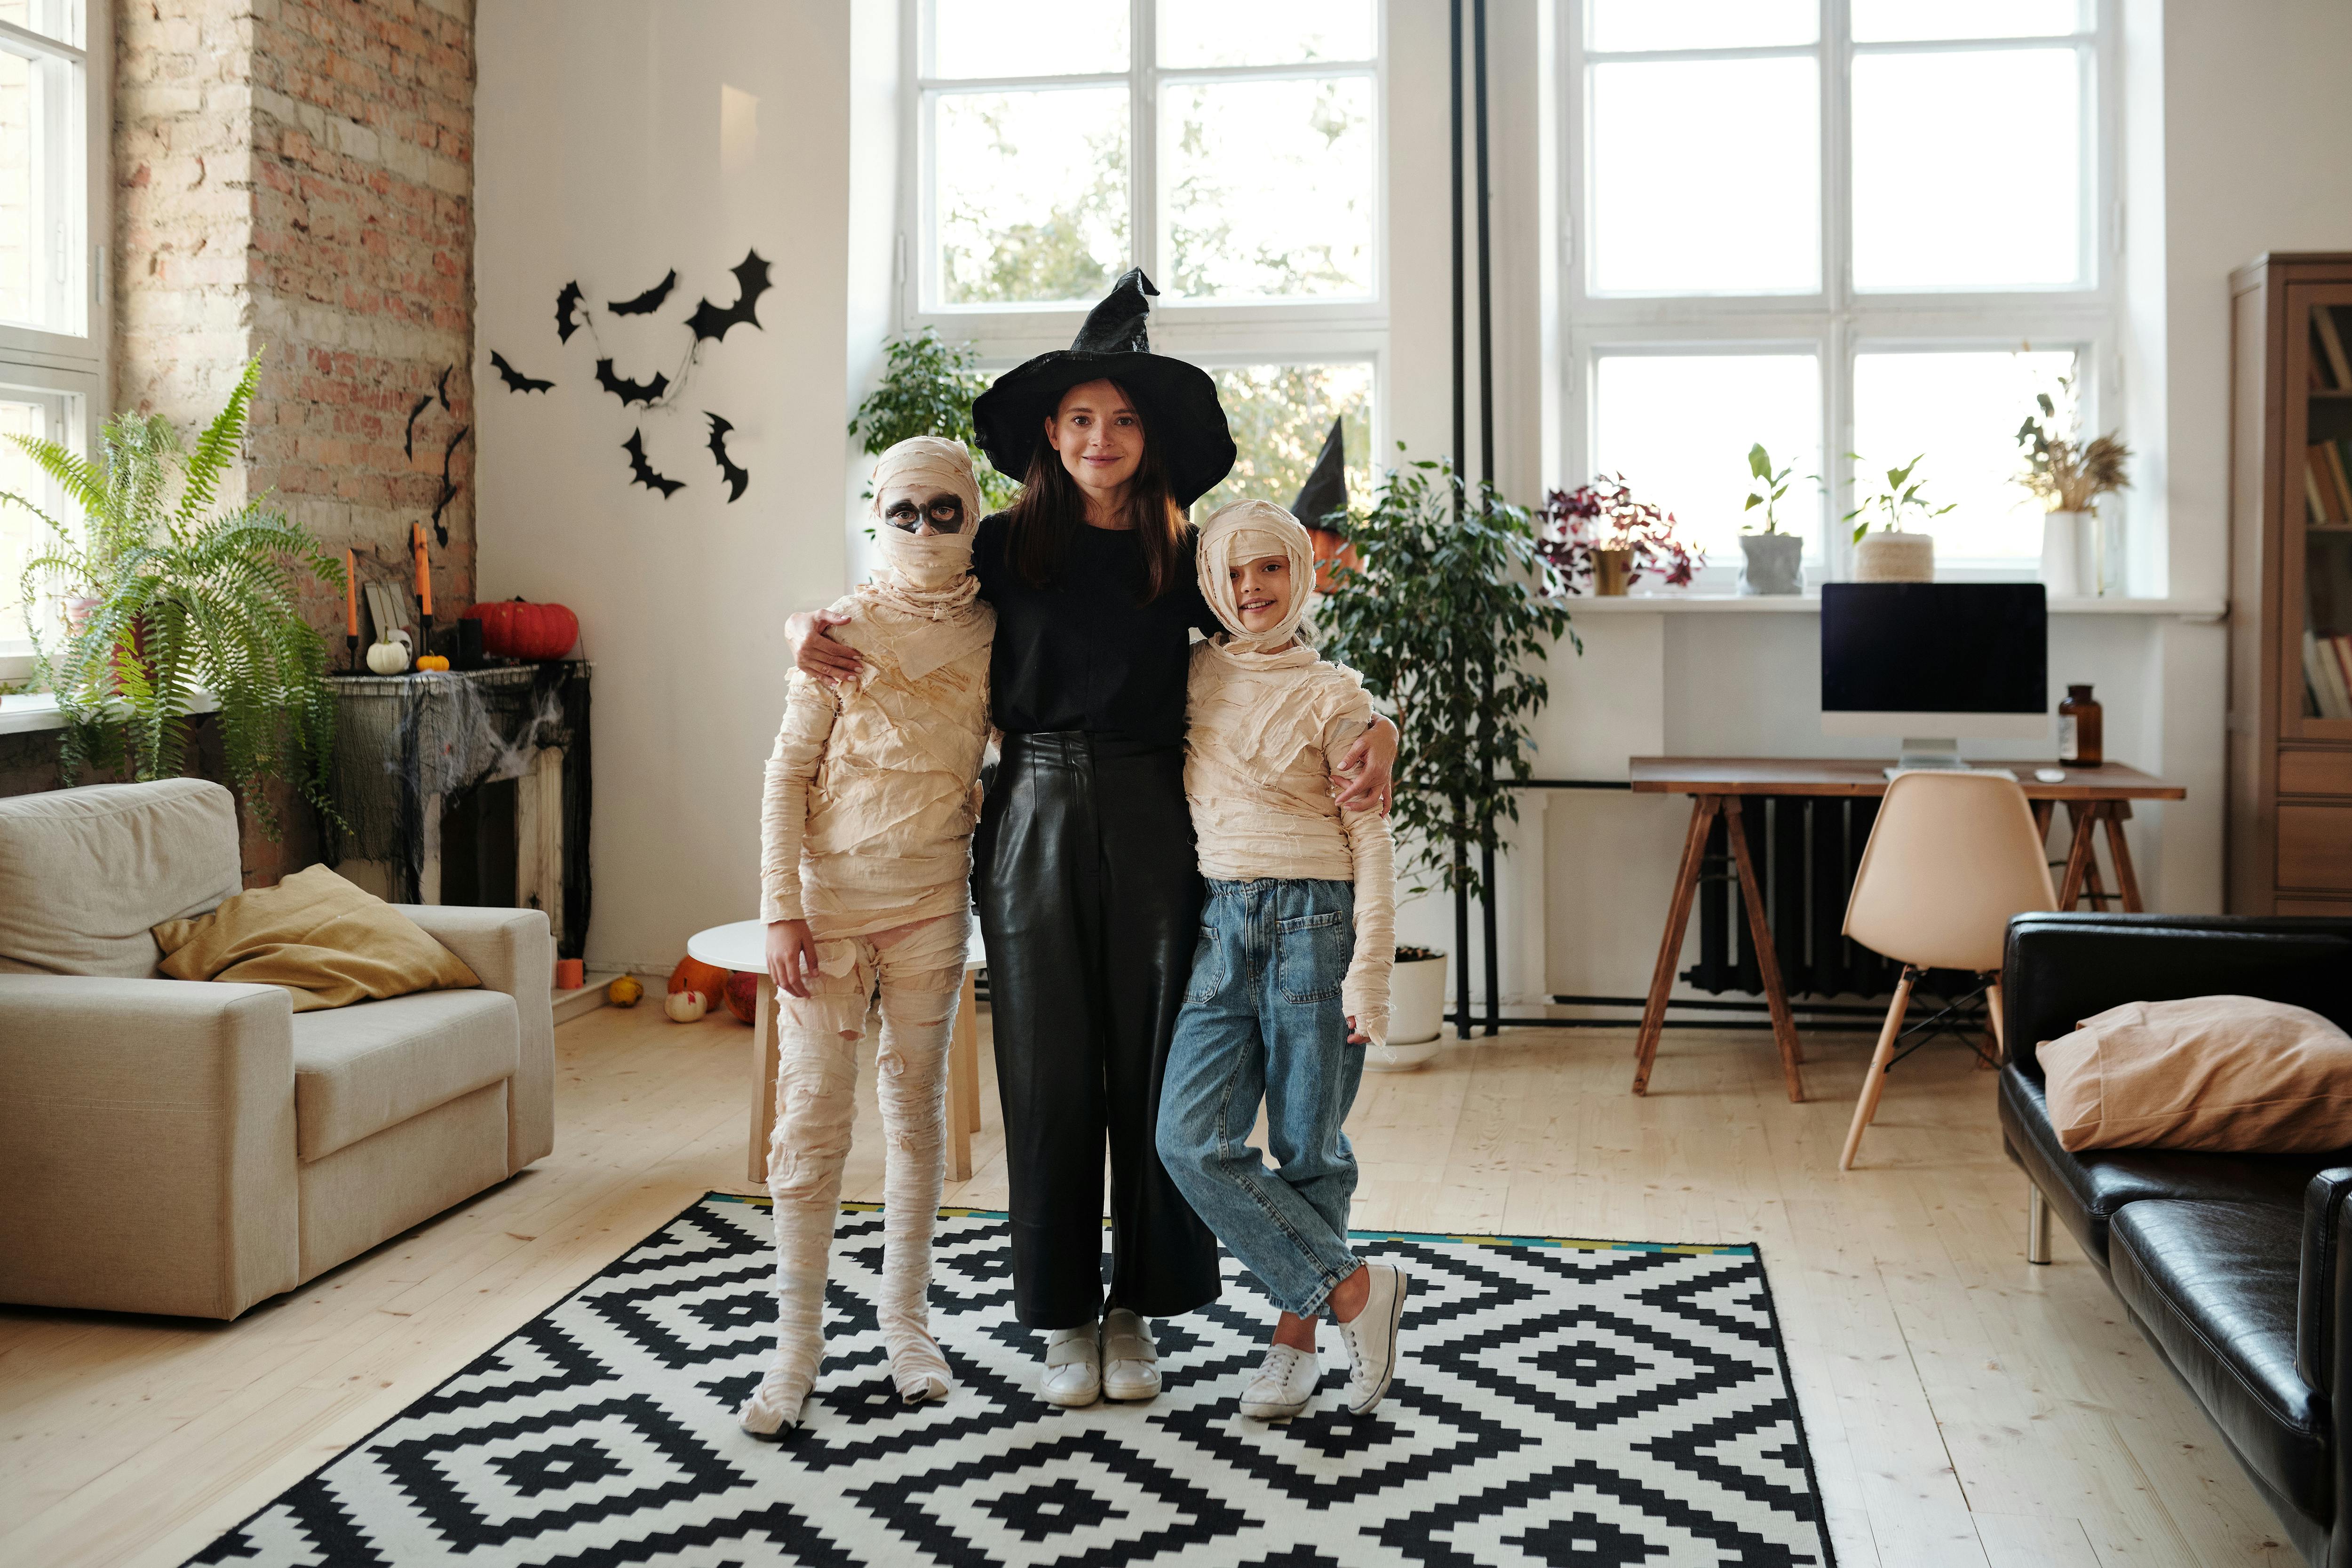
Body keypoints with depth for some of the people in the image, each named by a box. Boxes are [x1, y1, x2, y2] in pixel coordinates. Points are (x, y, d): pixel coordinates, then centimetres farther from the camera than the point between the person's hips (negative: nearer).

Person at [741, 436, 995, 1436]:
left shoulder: (993, 633, 3)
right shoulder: (841, 631, -4)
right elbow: (787, 774, -4)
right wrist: (781, 910, -10)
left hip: (933, 901, 2)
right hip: (831, 894, -2)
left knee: (917, 1108, 10)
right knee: (813, 1112, -1)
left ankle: (905, 1318, 24)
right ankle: (797, 1338, 11)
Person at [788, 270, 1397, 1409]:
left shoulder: (1182, 558, 5)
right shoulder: (1006, 547, 4)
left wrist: (1373, 727, -10)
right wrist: (805, 625, -7)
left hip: (1152, 823, 1)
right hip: (1037, 822, 0)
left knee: (1150, 1067, 5)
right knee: (1050, 1070, 4)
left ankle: (1135, 1312, 21)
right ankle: (1065, 1320, 18)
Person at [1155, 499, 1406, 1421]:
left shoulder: (1333, 696, 1)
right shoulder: (1191, 675, 10)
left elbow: (1371, 841, -1)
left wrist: (1369, 975, -8)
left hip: (1316, 922, -3)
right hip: (1222, 923, 4)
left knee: (1309, 1148, 2)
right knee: (1193, 1140, -7)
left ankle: (1293, 1340, 15)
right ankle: (1353, 1289, 6)